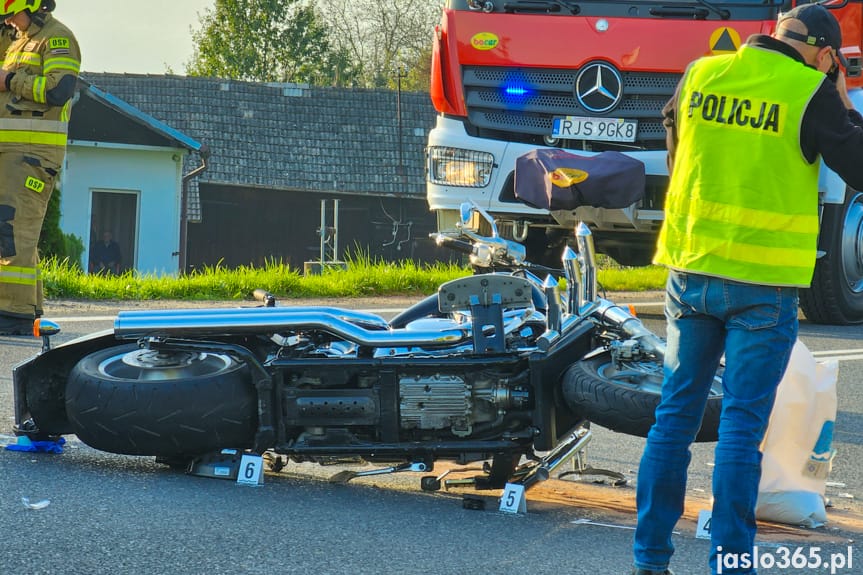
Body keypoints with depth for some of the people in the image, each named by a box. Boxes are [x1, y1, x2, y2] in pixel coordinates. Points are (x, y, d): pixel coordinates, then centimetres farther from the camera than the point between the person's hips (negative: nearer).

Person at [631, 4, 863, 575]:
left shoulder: (700, 75, 5)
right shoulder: (811, 92, -10)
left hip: (690, 271, 4)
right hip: (762, 282, -4)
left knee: (676, 413, 11)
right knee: (742, 423, 0)